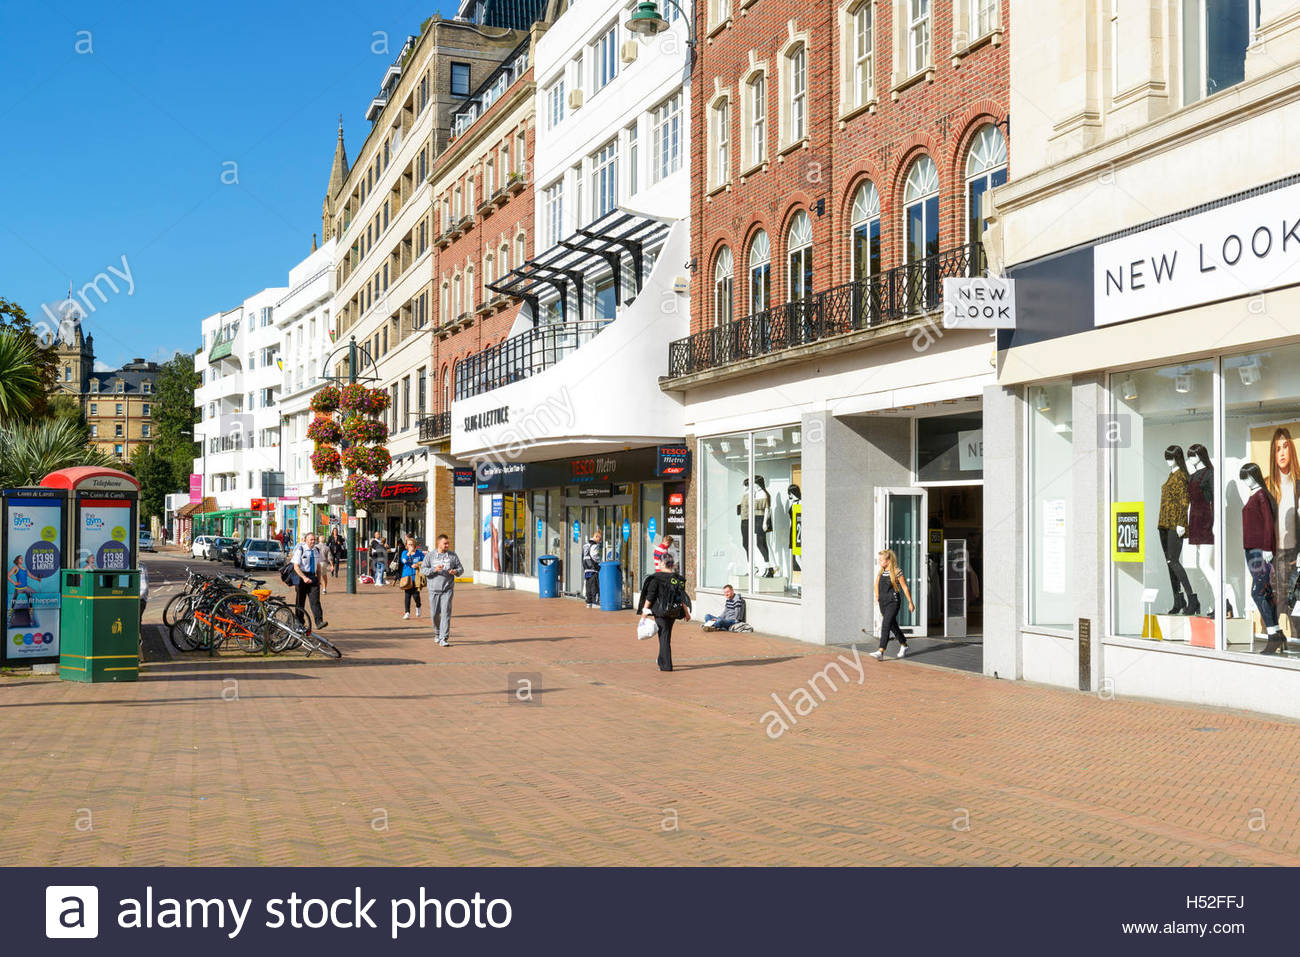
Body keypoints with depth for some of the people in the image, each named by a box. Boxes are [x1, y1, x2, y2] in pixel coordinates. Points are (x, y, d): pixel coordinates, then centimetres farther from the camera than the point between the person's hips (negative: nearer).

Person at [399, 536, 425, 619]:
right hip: (407, 576, 1)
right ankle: (407, 612, 8)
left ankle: (418, 607, 25)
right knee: (407, 595, 0)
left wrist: (418, 564, -8)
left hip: (416, 576, -1)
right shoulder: (404, 552, 5)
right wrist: (409, 553, -22)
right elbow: (403, 561, -14)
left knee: (416, 595, -6)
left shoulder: (419, 552, 5)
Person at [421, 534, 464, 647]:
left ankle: (444, 638, -11)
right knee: (434, 614, 5)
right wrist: (434, 570, -18)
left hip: (447, 589, 0)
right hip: (434, 589, 1)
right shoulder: (430, 556, 4)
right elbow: (423, 569, -1)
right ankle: (438, 633, 32)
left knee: (446, 612, -11)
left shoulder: (452, 555, 7)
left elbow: (461, 568, 10)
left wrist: (455, 571, -13)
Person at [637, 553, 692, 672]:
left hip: (660, 611, -4)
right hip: (673, 612, 4)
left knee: (664, 636, -1)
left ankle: (666, 665, -6)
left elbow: (650, 596, -11)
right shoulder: (677, 578, 2)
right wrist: (686, 612, 9)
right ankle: (662, 660, 32)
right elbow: (682, 597, 3)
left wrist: (645, 610, -5)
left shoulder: (656, 578, -10)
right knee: (667, 635, 20)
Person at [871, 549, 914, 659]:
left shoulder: (897, 572, -9)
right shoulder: (881, 572, 9)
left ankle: (881, 652, -25)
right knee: (893, 626, 17)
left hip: (893, 602, -7)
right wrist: (877, 597, 17)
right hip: (883, 603, 7)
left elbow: (905, 588, -5)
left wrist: (910, 602, -3)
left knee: (886, 625, -17)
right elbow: (877, 584, 26)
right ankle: (904, 646, 36)